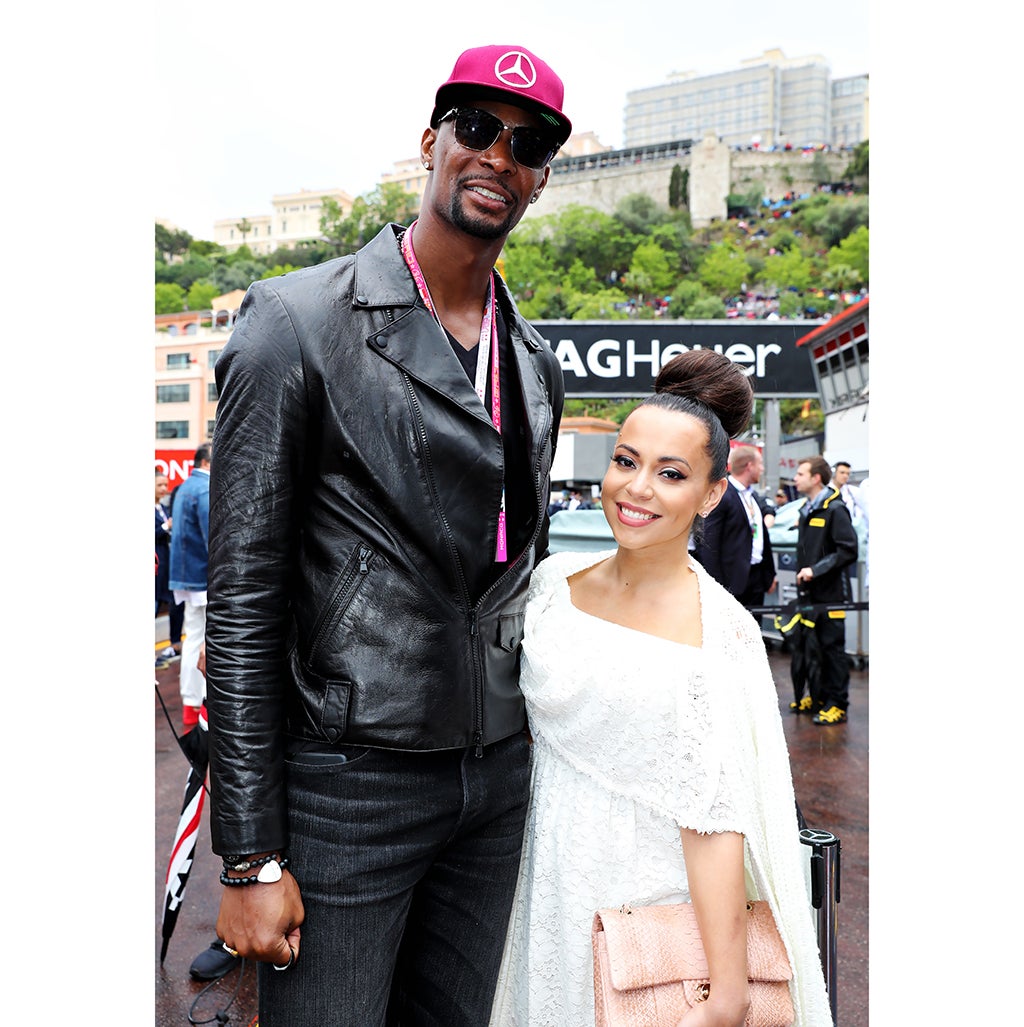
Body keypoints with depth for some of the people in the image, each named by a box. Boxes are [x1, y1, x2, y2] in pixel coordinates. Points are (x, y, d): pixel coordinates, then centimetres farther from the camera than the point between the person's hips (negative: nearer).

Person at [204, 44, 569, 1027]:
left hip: (494, 778, 6)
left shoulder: (536, 362, 8)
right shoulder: (299, 322, -11)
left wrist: (521, 750, 17)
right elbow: (242, 602, -13)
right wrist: (251, 856, -12)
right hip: (347, 783, -6)